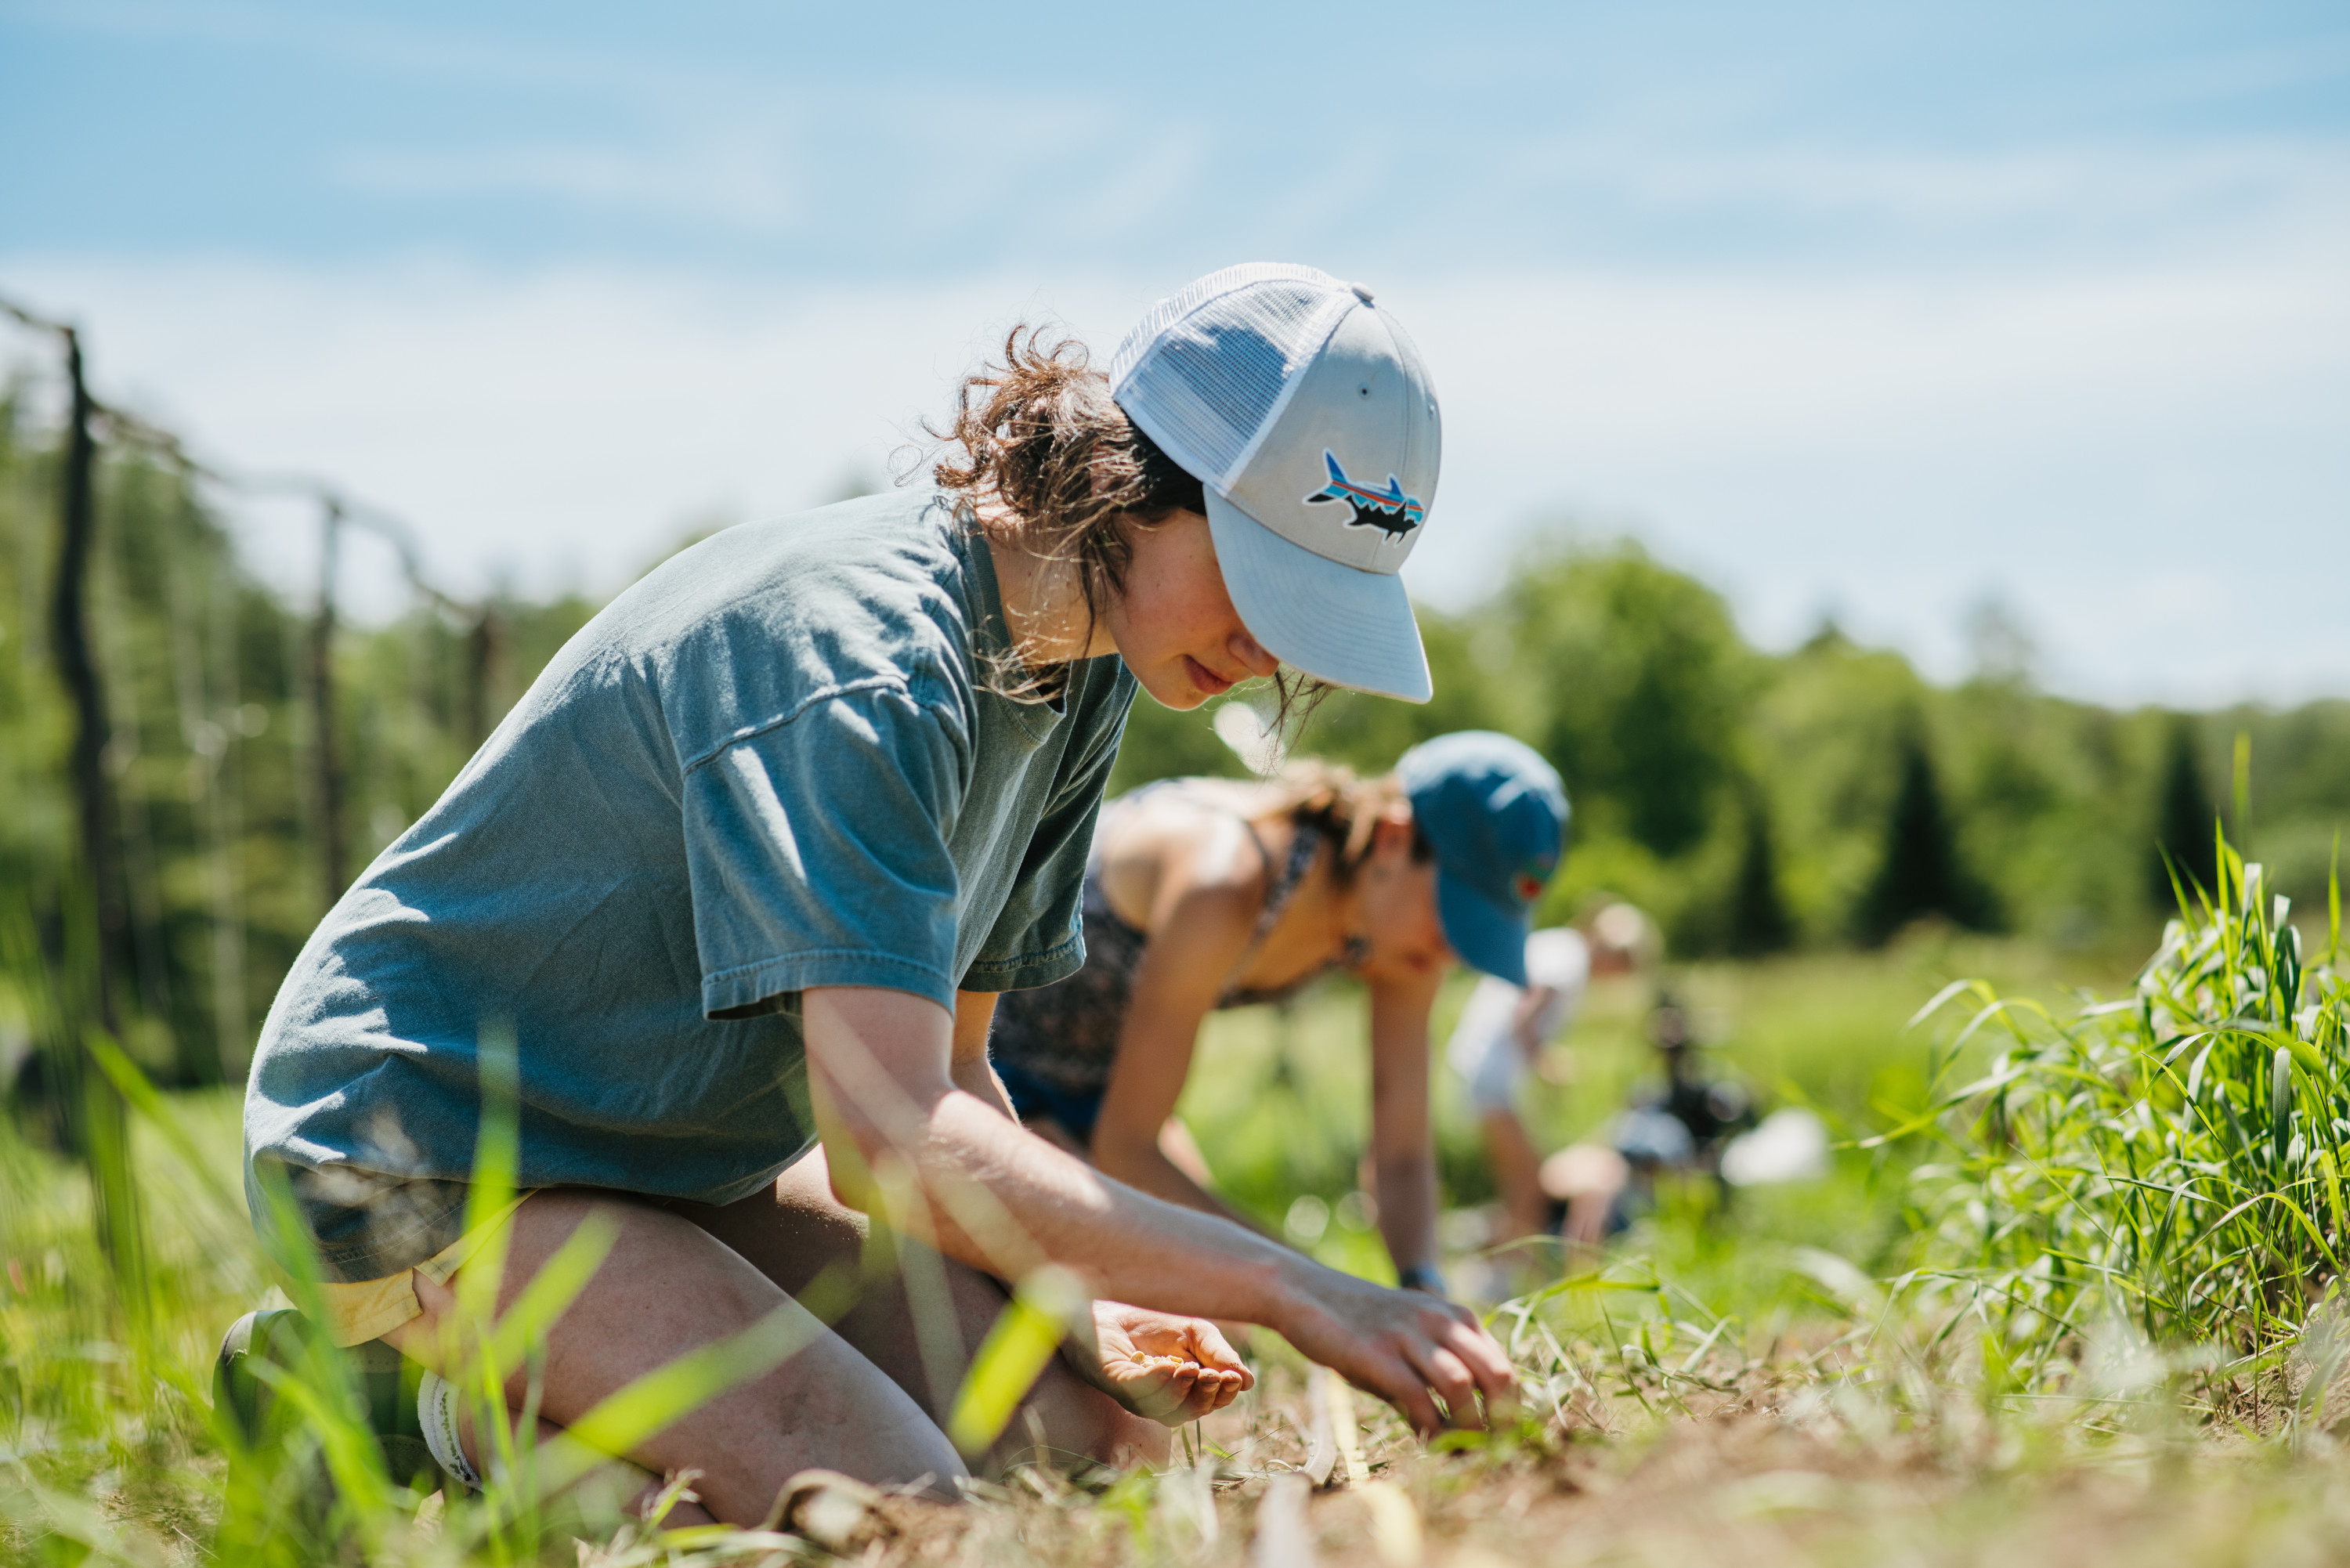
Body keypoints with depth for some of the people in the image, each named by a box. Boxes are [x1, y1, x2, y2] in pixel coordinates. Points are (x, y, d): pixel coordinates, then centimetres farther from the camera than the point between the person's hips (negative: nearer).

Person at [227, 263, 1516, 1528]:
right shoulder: (858, 651, -29)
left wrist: (1072, 1313, -13)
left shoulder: (1084, 666, 1)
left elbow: (948, 1072, 4)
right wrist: (1288, 1287, -39)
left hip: (678, 1153, 10)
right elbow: (890, 1141, -38)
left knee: (1100, 1431, 1)